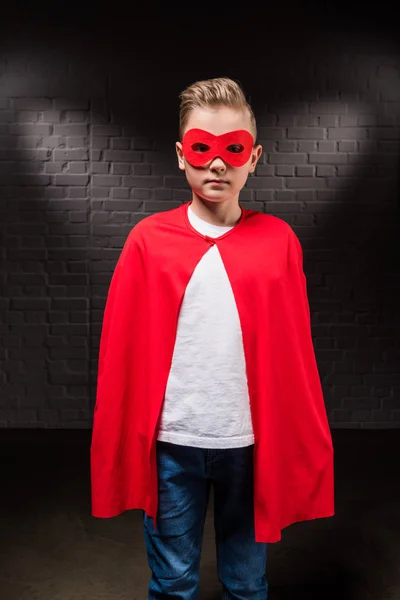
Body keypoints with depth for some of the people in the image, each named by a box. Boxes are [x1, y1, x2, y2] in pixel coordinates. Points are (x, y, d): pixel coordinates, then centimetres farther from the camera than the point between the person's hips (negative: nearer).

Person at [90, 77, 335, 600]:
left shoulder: (278, 241, -2)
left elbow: (296, 353, 0)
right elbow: (121, 348, -1)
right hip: (171, 442, 0)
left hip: (250, 442, 1)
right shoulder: (149, 239, -3)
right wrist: (120, 443, 1)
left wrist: (304, 447, 2)